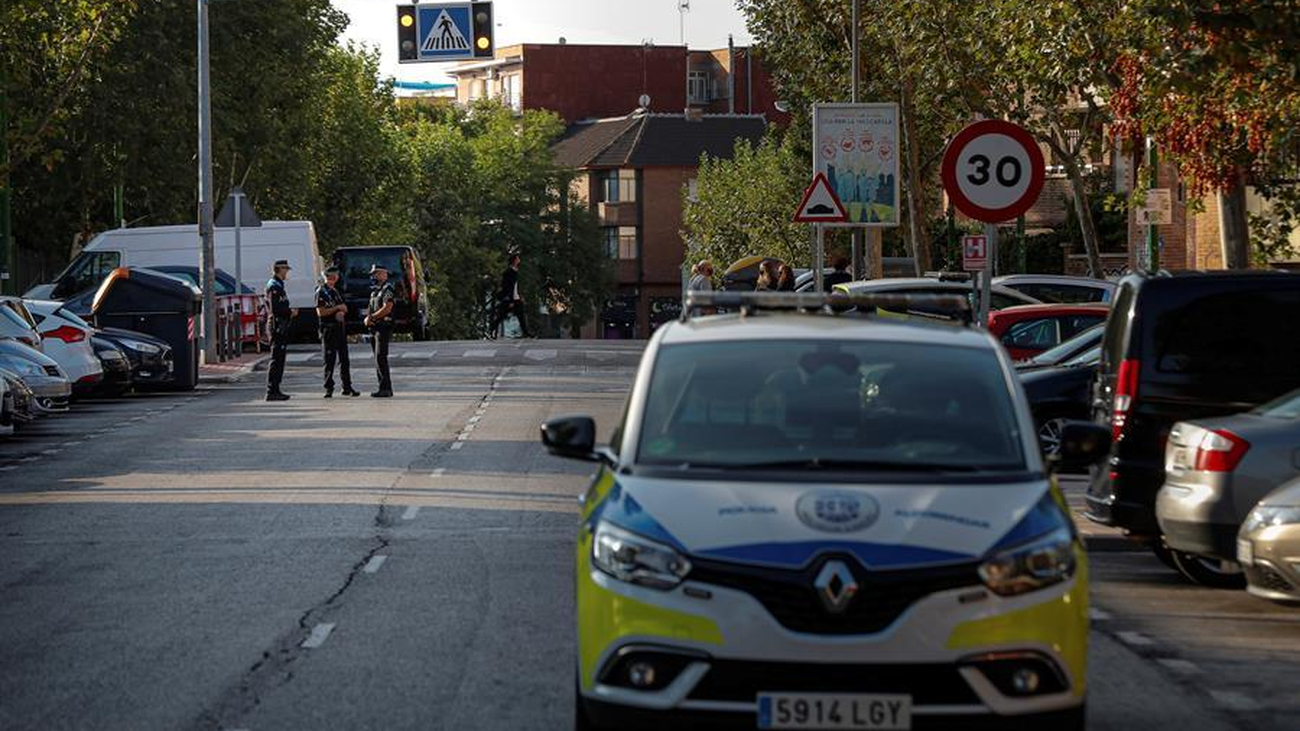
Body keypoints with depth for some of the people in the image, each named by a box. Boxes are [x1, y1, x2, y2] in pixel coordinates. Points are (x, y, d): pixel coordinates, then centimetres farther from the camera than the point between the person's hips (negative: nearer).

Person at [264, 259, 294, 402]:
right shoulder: (274, 287, -14)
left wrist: (289, 312, 12)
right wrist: (290, 312, -10)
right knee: (277, 359, -11)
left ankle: (274, 390, 16)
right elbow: (276, 309, -22)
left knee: (279, 359, 13)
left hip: (280, 327, 11)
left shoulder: (278, 286, 19)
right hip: (278, 325, -11)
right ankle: (272, 392, -12)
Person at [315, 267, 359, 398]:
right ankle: (329, 388, 0)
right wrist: (337, 308, -16)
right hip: (328, 328, -8)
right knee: (330, 360, -5)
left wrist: (342, 312, -3)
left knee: (344, 359, 9)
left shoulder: (335, 291, 17)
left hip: (340, 327, 8)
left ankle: (347, 387, 14)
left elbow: (344, 308, 20)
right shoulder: (321, 292, -7)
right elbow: (320, 312, -16)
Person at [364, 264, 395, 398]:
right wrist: (367, 319, 0)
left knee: (381, 358, -14)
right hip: (374, 328, 9)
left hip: (383, 327, -9)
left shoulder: (387, 290, -9)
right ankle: (385, 388, 12)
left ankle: (385, 388, -16)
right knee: (378, 359, 9)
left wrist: (372, 317, -12)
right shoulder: (374, 291, 20)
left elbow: (386, 308, -19)